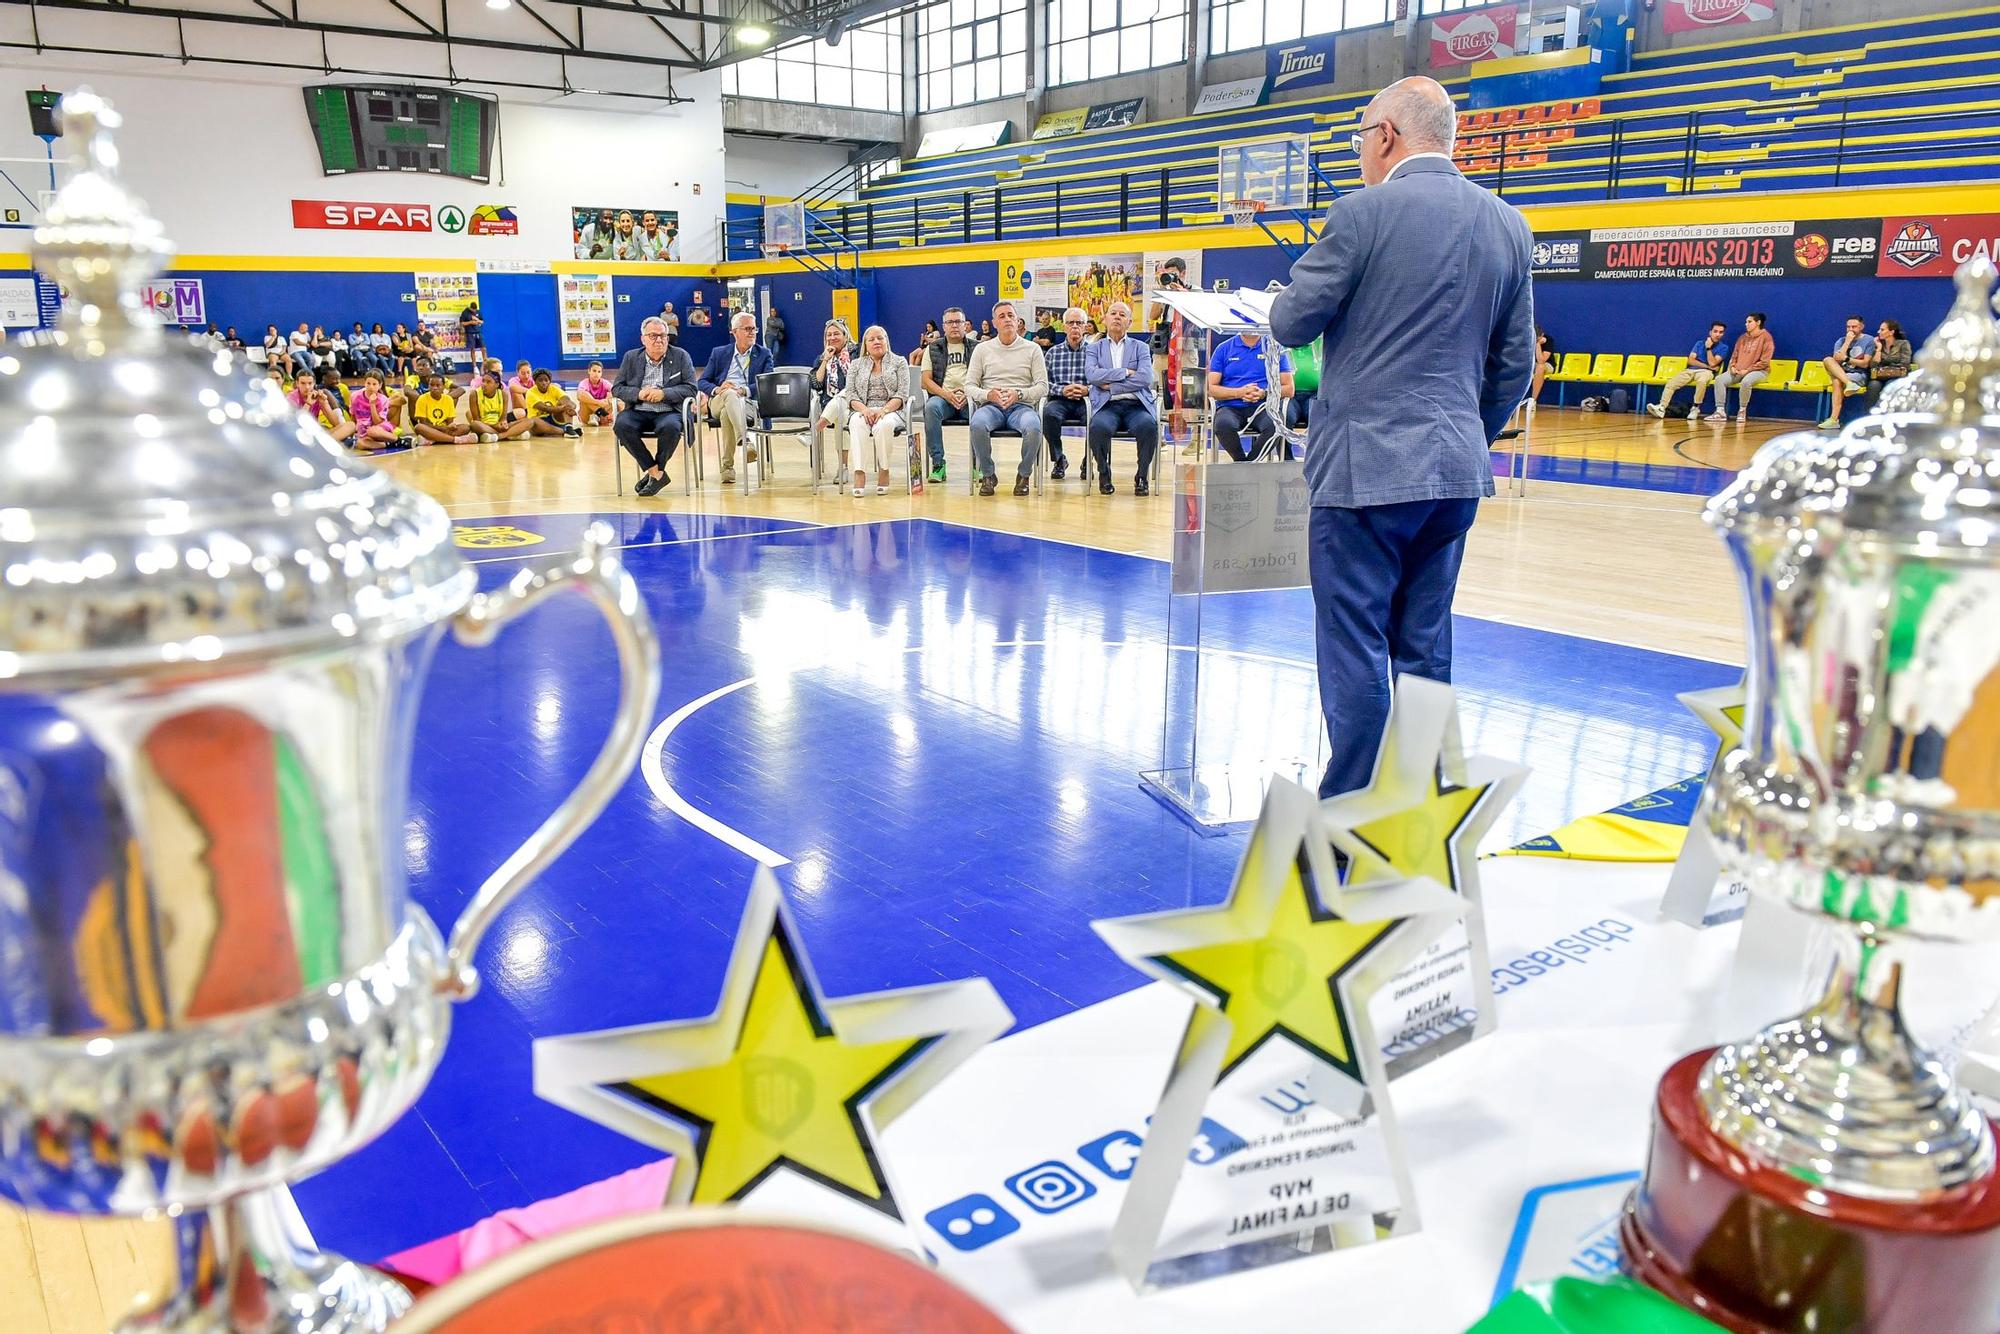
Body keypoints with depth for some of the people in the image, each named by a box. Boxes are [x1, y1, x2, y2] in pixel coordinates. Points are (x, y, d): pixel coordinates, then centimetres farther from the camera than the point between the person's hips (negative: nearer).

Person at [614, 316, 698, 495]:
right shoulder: (631, 357, 13)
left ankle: (655, 471, -12)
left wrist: (664, 394, -14)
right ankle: (654, 471, -18)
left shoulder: (680, 355, 7)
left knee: (670, 427, -37)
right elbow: (616, 388, 10)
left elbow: (690, 388, 1)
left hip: (668, 412, -2)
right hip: (638, 412, 2)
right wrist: (639, 394, -10)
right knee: (620, 425, -29)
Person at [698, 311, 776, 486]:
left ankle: (728, 466, -36)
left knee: (727, 413, -36)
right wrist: (717, 389, -12)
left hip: (748, 403, -1)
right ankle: (744, 439, -56)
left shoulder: (764, 354, 17)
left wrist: (743, 390, -17)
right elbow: (703, 382, 12)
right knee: (730, 394, -37)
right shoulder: (719, 353, 22)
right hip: (718, 402, 1)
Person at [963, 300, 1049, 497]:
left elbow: (1043, 386, 3)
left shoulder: (1032, 349, 11)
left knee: (1033, 427, -36)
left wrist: (1018, 394, -16)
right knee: (978, 424, -35)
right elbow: (969, 385, 8)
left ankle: (1023, 475, -11)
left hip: (1021, 406, -1)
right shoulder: (982, 349, 14)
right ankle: (988, 476, -14)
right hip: (991, 406, 1)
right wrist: (988, 394, -15)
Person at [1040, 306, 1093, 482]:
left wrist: (1087, 389, -16)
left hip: (1086, 400, -1)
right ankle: (1058, 460, -12)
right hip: (1060, 400, 1)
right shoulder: (1053, 352, 16)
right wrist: (1062, 390, -11)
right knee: (1049, 413, -34)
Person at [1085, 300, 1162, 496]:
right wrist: (1125, 372, -5)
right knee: (1099, 427, -35)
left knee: (1149, 426, -34)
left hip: (1136, 405, 0)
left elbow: (1146, 378, -1)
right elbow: (1092, 374, -2)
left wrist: (1111, 385, -6)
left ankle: (1142, 476, -14)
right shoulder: (1095, 348, 18)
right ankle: (1104, 475, -11)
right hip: (1107, 405, 0)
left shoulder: (1141, 347, 17)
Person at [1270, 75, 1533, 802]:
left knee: (1355, 647, 0)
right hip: (1455, 470, 7)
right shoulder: (1509, 226, 10)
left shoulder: (1365, 213, -9)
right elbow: (1514, 365, 13)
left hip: (1367, 467, -6)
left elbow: (1290, 323, -3)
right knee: (1425, 645, 14)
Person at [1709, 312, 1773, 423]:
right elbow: (1734, 356, 19)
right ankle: (1720, 411, -21)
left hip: (1758, 371, -6)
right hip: (1739, 371, 6)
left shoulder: (1765, 337, -3)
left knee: (1746, 381, -39)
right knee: (1719, 379, -18)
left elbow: (1764, 362, -11)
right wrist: (1732, 367, -2)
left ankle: (1742, 411, -21)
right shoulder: (1743, 338, 15)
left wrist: (1747, 370, -17)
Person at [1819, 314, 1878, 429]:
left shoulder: (1869, 340, 3)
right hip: (1841, 372, 4)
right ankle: (1849, 384, -41)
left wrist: (1846, 358, -15)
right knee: (1828, 359, -26)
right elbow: (1836, 359, -6)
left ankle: (1834, 419, -39)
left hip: (1860, 375, -4)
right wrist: (1848, 341, -6)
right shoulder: (1841, 341, 13)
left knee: (1837, 381, -35)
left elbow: (1865, 364, -6)